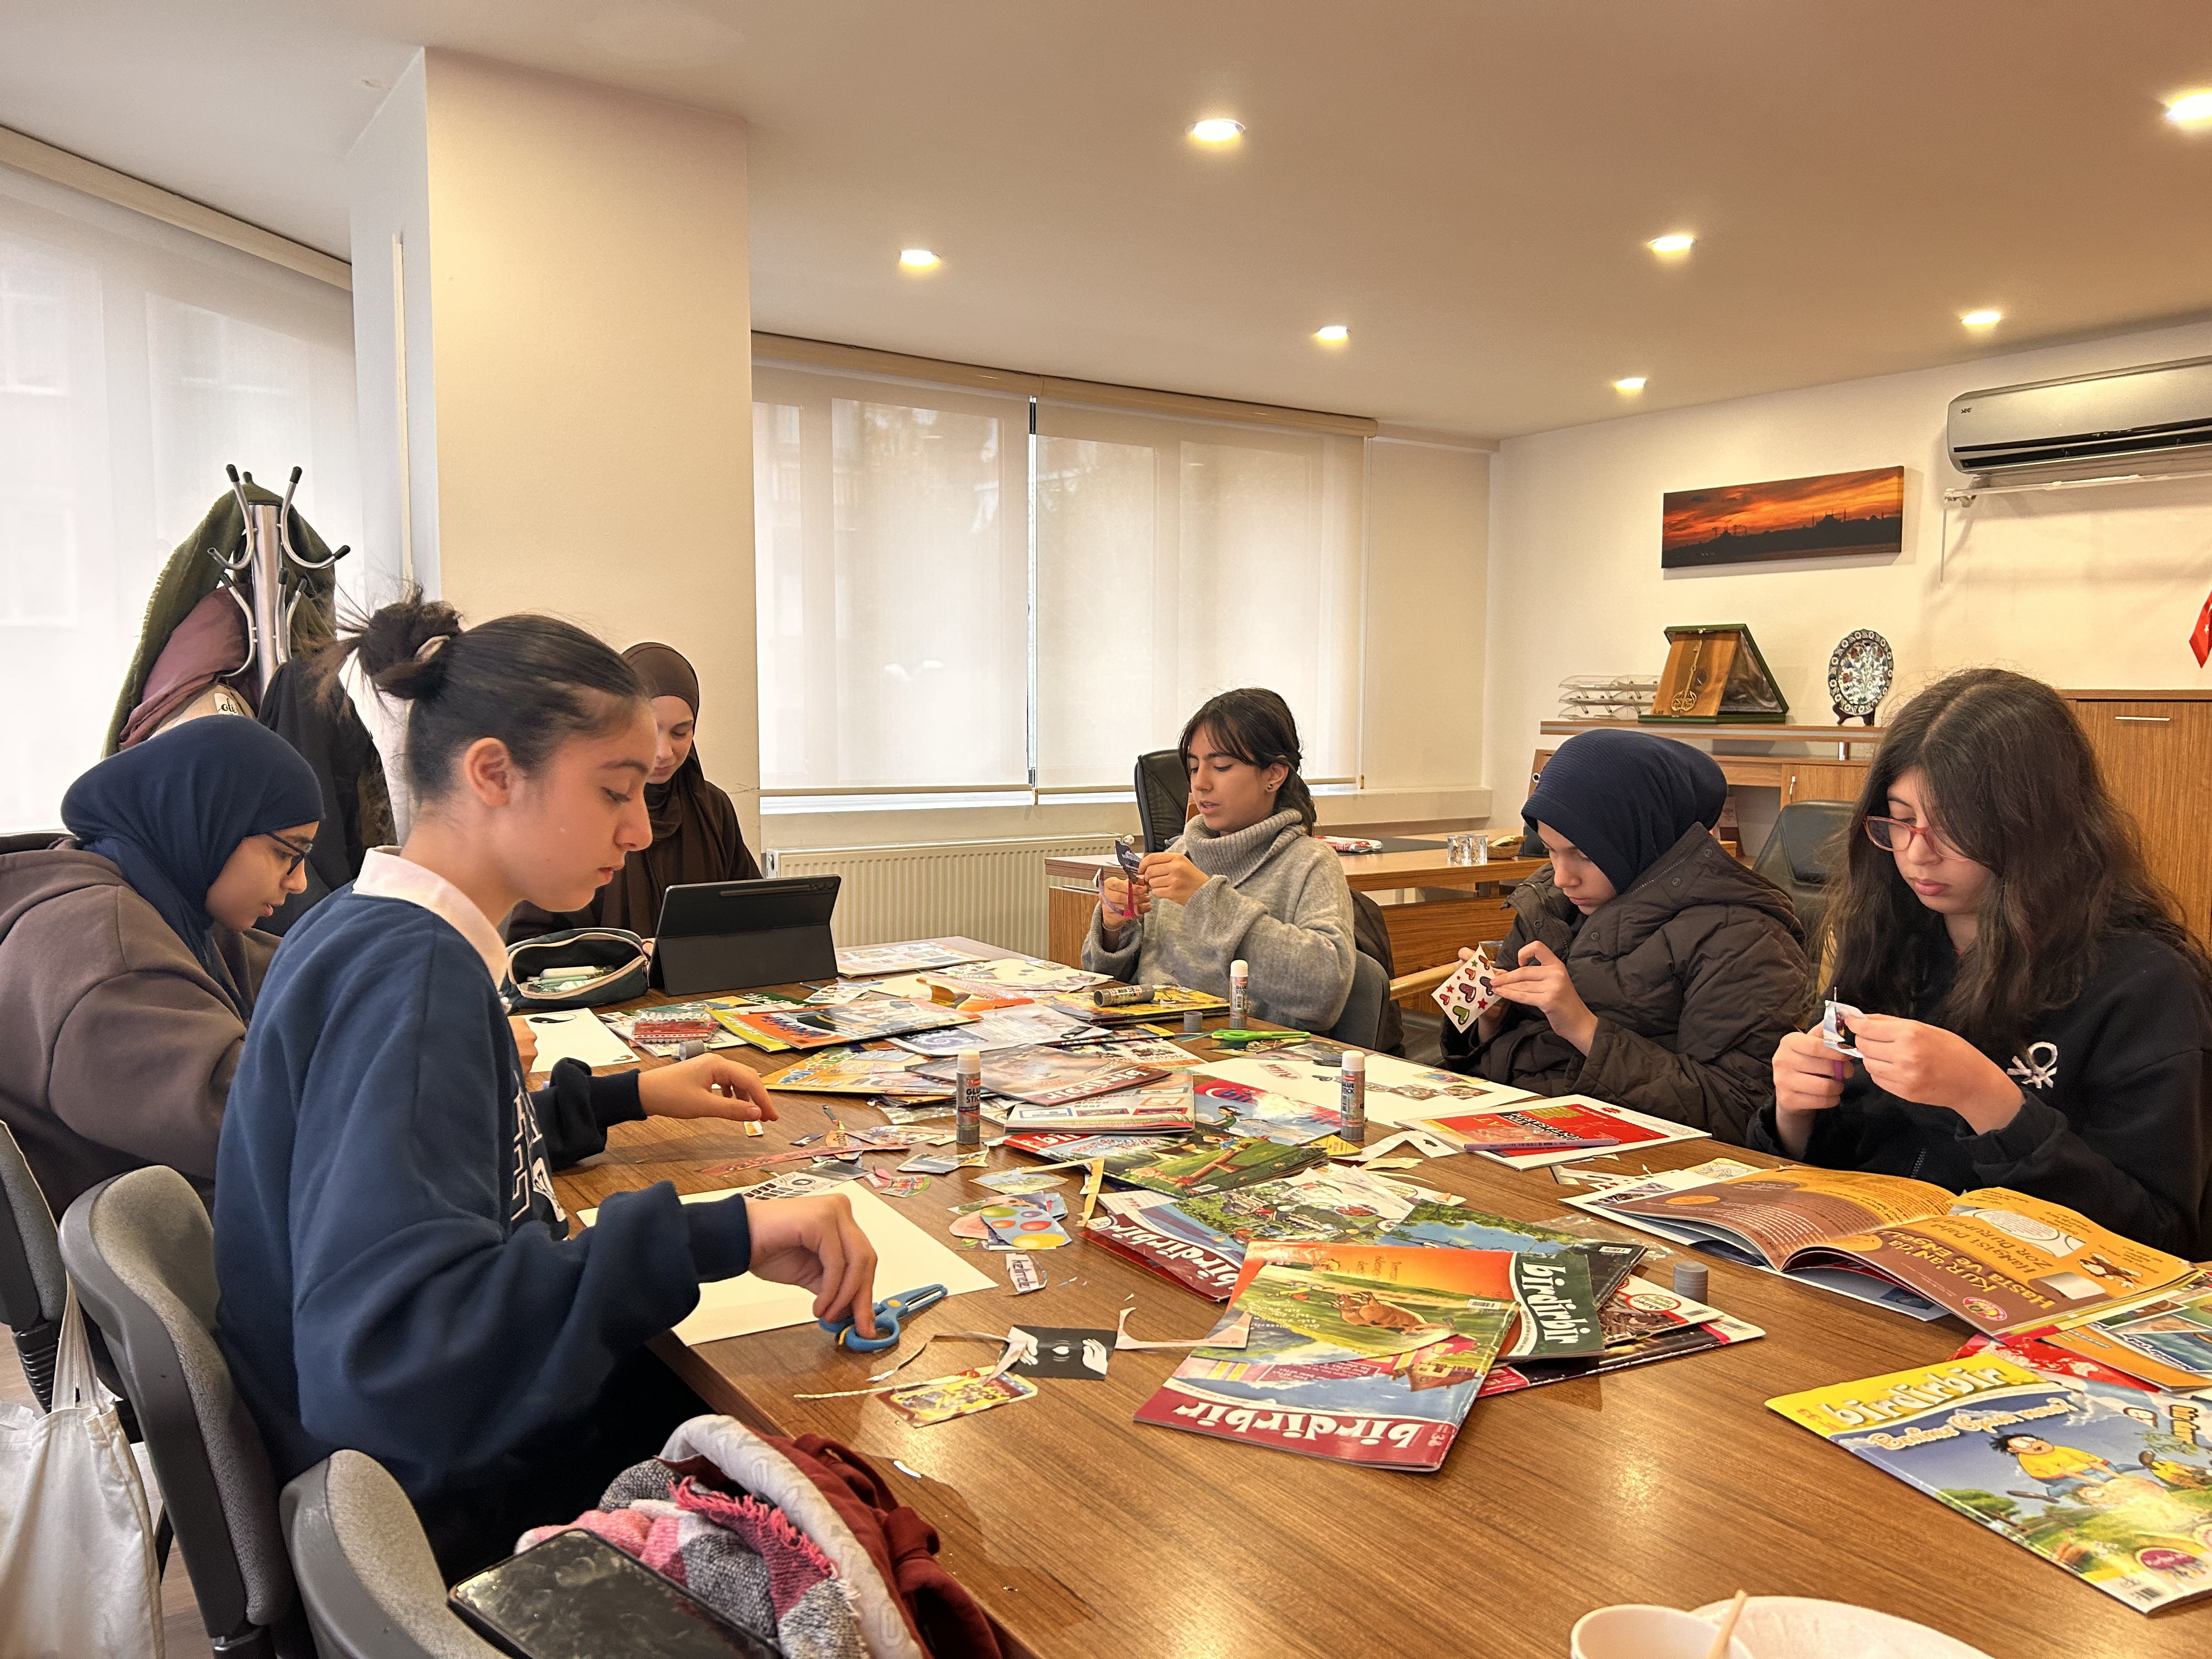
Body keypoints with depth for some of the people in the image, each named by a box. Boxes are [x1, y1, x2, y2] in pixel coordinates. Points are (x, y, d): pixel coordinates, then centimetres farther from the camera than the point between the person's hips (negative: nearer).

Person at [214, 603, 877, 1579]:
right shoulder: (407, 968, -27)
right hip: (453, 1515, -9)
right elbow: (386, 1339, -39)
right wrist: (716, 1237, -42)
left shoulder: (364, 931, 3)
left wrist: (629, 1096, 17)